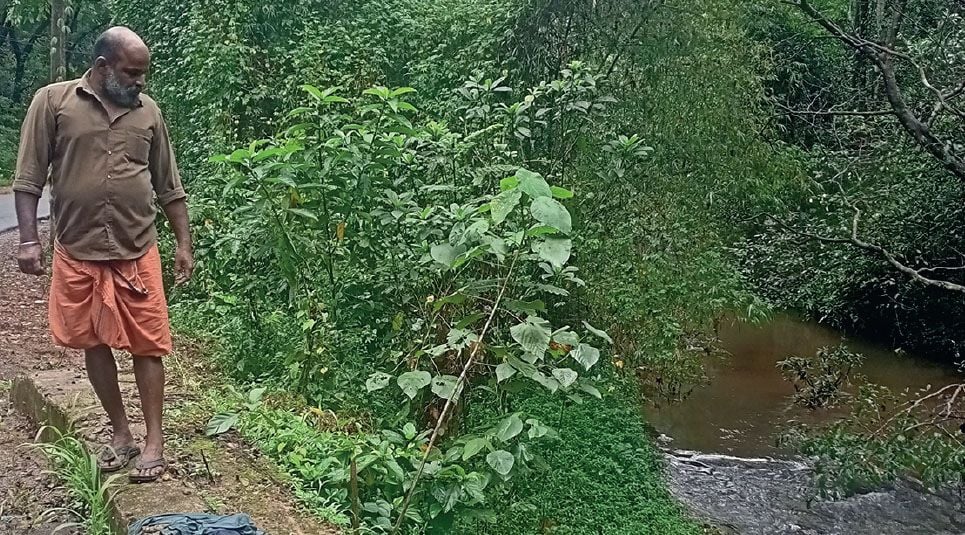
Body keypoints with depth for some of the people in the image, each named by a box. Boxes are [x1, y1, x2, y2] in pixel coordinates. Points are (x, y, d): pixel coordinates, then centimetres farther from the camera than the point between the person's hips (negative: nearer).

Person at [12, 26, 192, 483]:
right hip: (77, 252, 0)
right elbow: (28, 178, -3)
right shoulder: (53, 102, -3)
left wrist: (184, 244, 7)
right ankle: (120, 433, 24)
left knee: (147, 345, 1)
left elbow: (169, 188, 10)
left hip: (137, 252, 1)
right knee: (94, 343, 10)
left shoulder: (147, 111, 5)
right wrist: (28, 239, -11)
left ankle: (154, 441, 9)